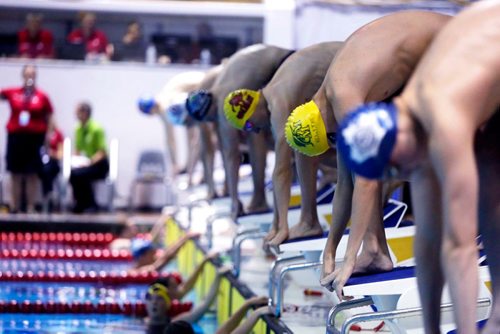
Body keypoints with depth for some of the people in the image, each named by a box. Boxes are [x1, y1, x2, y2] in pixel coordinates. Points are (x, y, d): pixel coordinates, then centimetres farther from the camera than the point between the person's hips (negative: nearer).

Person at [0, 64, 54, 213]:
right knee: (16, 174, 4)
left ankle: (31, 207, 4)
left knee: (32, 174, 1)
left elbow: (49, 120, 2)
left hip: (35, 138, -2)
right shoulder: (12, 93, 5)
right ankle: (15, 206, 10)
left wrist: (46, 139, -3)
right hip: (15, 136, 2)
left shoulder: (42, 97, 0)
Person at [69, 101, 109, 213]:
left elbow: (101, 153, -15)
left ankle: (91, 205, -14)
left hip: (99, 164, -6)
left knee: (80, 174, -32)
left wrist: (89, 162, -27)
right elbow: (77, 150, 14)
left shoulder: (96, 129, -15)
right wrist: (75, 161, -6)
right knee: (72, 173, -25)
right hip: (87, 162, 6)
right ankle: (81, 204, -9)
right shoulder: (78, 129, 5)